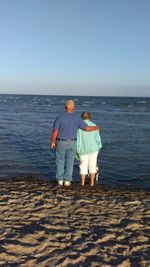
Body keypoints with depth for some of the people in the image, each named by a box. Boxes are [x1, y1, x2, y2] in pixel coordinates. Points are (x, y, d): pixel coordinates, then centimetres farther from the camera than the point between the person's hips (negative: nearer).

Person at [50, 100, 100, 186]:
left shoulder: (60, 117, -13)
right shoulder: (77, 118, -11)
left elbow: (55, 131, -13)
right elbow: (87, 128, -12)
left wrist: (53, 142, -1)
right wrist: (96, 128, 8)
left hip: (61, 143, -1)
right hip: (72, 143, 1)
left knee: (60, 161, 14)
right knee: (69, 162, 12)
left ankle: (60, 179, 14)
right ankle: (67, 180, 12)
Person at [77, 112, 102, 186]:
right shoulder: (93, 126, -5)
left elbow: (77, 138, -9)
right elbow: (97, 138, -6)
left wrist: (77, 150, -2)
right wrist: (99, 147, 8)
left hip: (83, 150, 0)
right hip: (93, 149, 0)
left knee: (83, 166, 12)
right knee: (92, 166, 10)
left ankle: (82, 183, 16)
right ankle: (92, 183, 11)